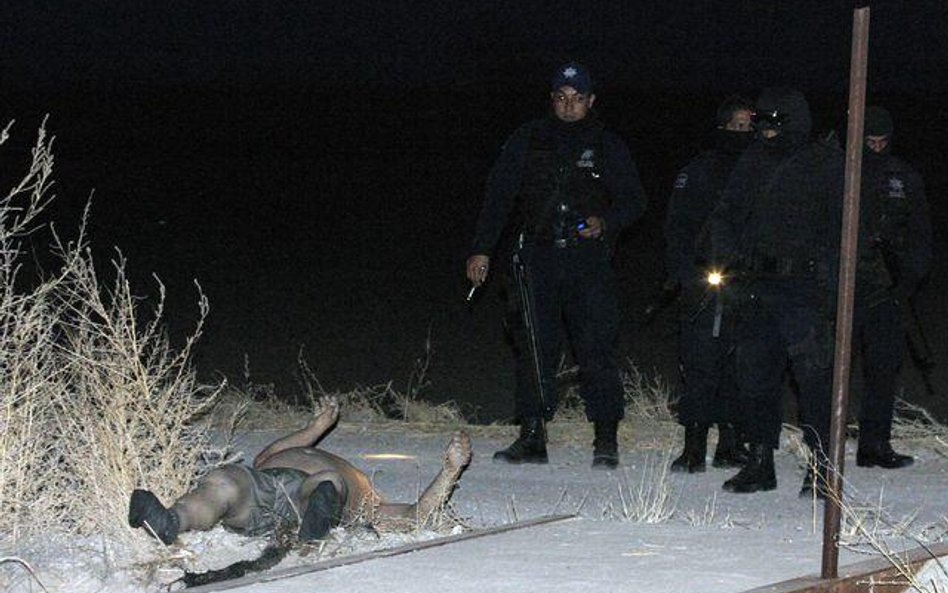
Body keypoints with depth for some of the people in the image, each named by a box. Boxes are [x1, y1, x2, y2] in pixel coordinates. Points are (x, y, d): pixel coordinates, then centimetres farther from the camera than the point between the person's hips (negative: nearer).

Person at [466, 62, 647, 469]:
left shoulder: (607, 146, 8)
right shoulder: (528, 141, 10)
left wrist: (605, 222, -10)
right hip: (537, 259, 2)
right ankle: (532, 436, 6)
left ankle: (606, 439, -4)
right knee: (533, 347, 0)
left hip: (589, 261, -2)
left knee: (596, 348, -8)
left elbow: (634, 201, 11)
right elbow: (499, 195, 10)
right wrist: (482, 249, 4)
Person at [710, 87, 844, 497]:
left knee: (814, 374, -9)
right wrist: (728, 253, 0)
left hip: (805, 287, -5)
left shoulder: (826, 163, 3)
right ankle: (760, 460, 15)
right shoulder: (752, 163, 17)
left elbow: (840, 226, -2)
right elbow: (726, 214, 20)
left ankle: (821, 462, -5)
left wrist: (828, 281, -13)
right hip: (758, 286, 5)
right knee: (755, 374, 6)